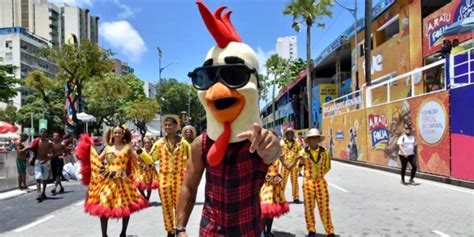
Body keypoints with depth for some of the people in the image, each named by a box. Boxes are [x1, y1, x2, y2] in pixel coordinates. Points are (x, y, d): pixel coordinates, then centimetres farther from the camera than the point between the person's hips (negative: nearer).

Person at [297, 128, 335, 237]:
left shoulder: (323, 151, -1)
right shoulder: (303, 152, -6)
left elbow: (327, 166, 11)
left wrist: (320, 174, 3)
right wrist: (300, 162, -21)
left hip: (321, 182, 1)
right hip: (308, 182, 0)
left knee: (324, 207, 2)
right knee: (309, 207, 8)